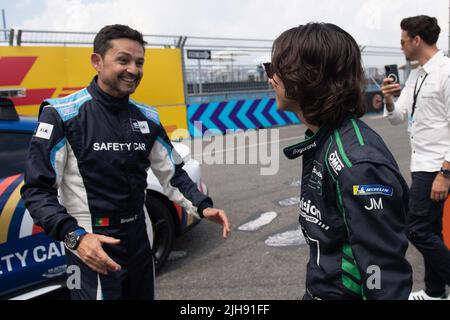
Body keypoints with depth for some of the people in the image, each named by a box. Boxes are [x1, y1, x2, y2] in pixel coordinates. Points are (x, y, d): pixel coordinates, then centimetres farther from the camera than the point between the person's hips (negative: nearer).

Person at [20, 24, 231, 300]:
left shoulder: (147, 118, 5)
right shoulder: (63, 114, -13)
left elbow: (173, 173, 10)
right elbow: (38, 189, -15)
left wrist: (202, 207, -7)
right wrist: (74, 236, -29)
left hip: (140, 240, 6)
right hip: (92, 246, -6)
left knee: (143, 294, 22)